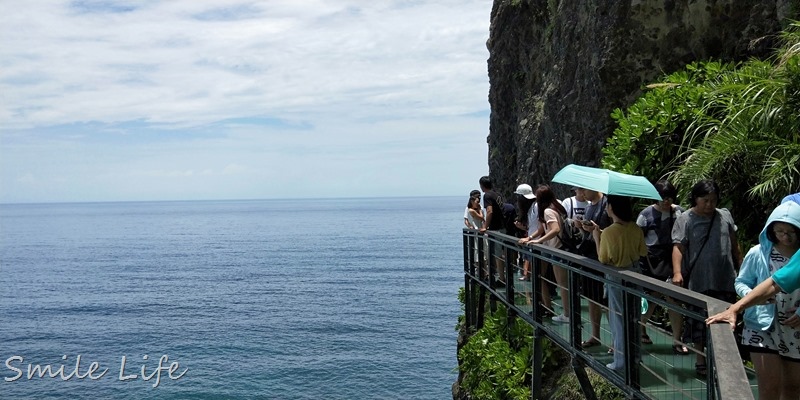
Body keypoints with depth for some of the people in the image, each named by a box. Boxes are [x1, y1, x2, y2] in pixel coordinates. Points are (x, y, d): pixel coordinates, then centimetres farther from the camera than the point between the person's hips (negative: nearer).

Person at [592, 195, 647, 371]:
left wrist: (596, 239, -3)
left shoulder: (608, 233, -20)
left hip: (616, 277, -5)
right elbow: (642, 253, 3)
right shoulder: (636, 229, -7)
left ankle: (620, 361, 10)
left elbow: (603, 259, -11)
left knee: (617, 318, 6)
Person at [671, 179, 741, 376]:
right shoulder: (685, 220, -7)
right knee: (700, 322, 6)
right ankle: (701, 361, 18)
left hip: (725, 281, 4)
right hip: (699, 283, -4)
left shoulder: (725, 216, 7)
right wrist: (677, 272, -29)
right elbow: (678, 247, -16)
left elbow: (734, 244, 15)